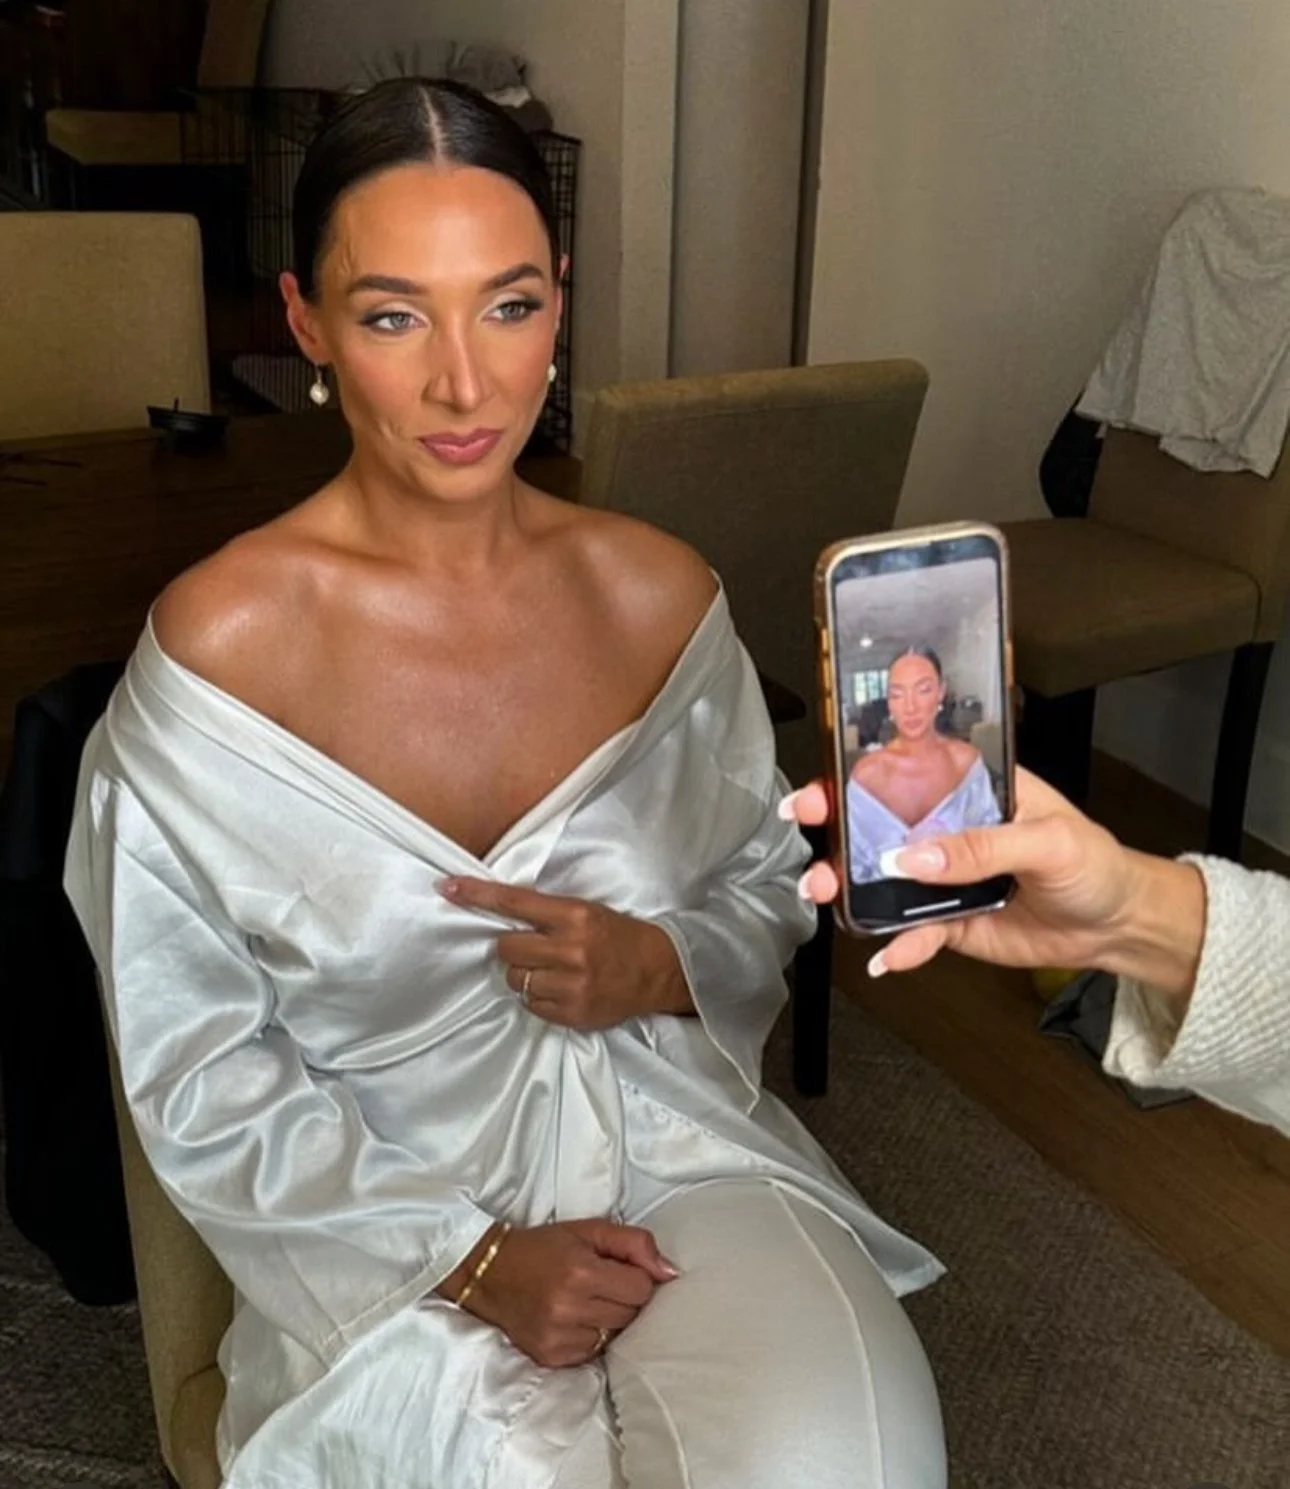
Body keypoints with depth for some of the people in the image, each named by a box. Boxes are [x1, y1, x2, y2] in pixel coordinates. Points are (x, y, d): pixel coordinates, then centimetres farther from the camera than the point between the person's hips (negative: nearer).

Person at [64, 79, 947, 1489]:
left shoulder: (660, 593, -2)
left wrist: (665, 968, -12)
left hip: (672, 1142, 3)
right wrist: (471, 1256, -14)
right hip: (392, 1214, -2)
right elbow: (200, 1082, -7)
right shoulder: (217, 647, -13)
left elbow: (768, 898, 10)